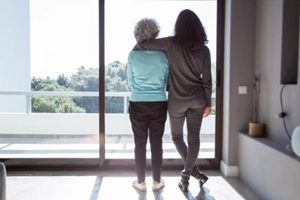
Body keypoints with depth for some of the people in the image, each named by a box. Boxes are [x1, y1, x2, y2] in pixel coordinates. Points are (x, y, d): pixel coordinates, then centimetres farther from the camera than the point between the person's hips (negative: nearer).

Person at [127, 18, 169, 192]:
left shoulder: (133, 55, -6)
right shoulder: (163, 55, -5)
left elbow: (131, 83, 3)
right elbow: (167, 81, 5)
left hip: (138, 104, 0)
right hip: (159, 104, 1)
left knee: (140, 144, 9)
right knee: (157, 143, 10)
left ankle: (141, 182, 19)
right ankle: (157, 181, 21)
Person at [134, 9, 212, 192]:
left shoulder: (171, 43, -10)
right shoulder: (204, 49, -3)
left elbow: (141, 45, -10)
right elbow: (207, 79, -2)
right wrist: (208, 103, 6)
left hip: (177, 100, -2)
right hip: (197, 99, 2)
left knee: (177, 136, 18)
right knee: (194, 137, 10)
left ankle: (193, 170, 19)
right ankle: (187, 174, 14)